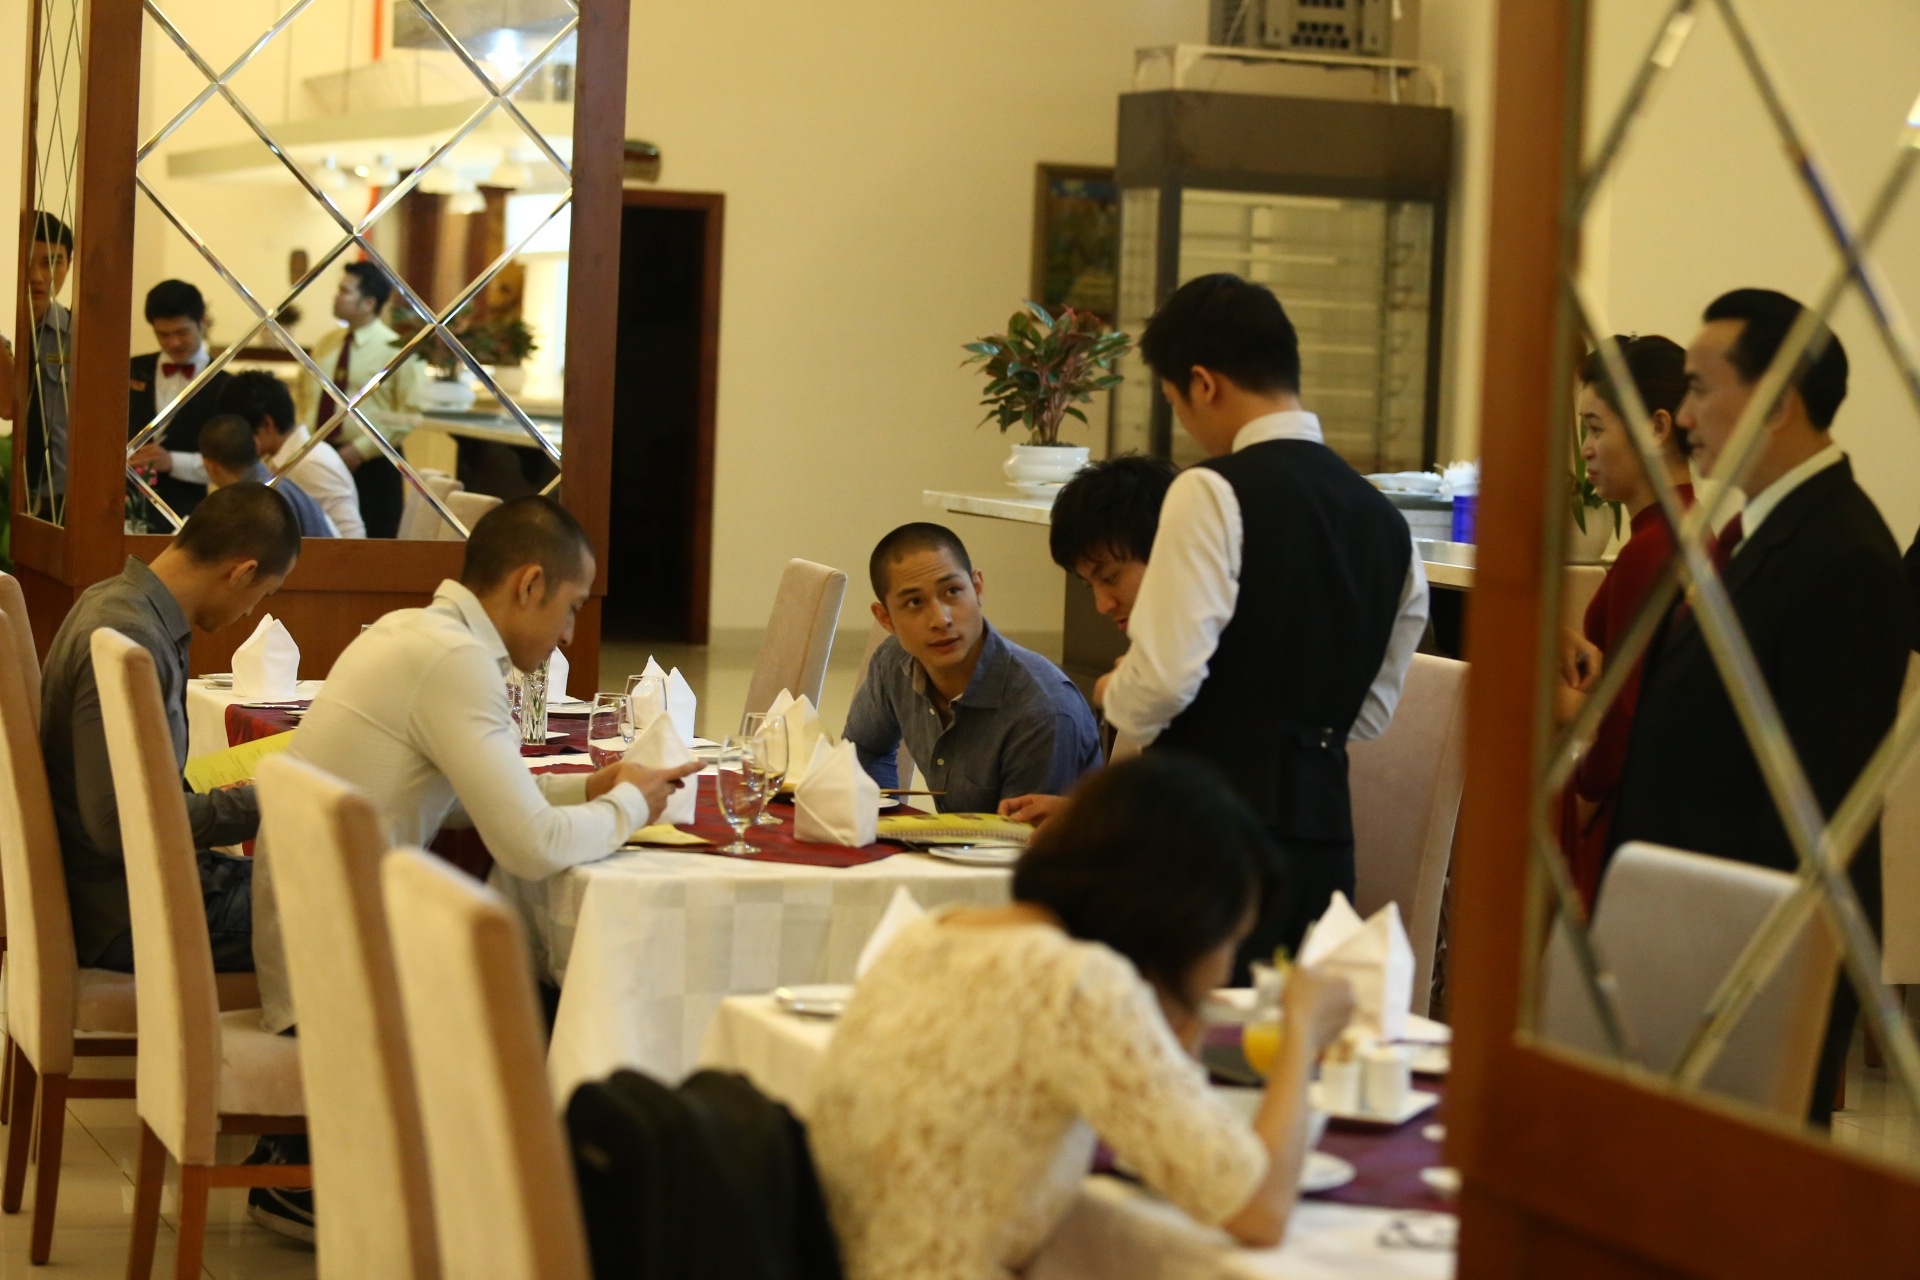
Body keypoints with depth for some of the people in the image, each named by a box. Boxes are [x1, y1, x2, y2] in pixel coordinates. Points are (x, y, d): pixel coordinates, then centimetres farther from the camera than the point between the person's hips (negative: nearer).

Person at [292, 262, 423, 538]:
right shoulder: (326, 344, 10)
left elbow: (409, 415, -14)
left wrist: (359, 449, -18)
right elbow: (307, 394, 20)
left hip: (371, 465, -6)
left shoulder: (394, 349, -10)